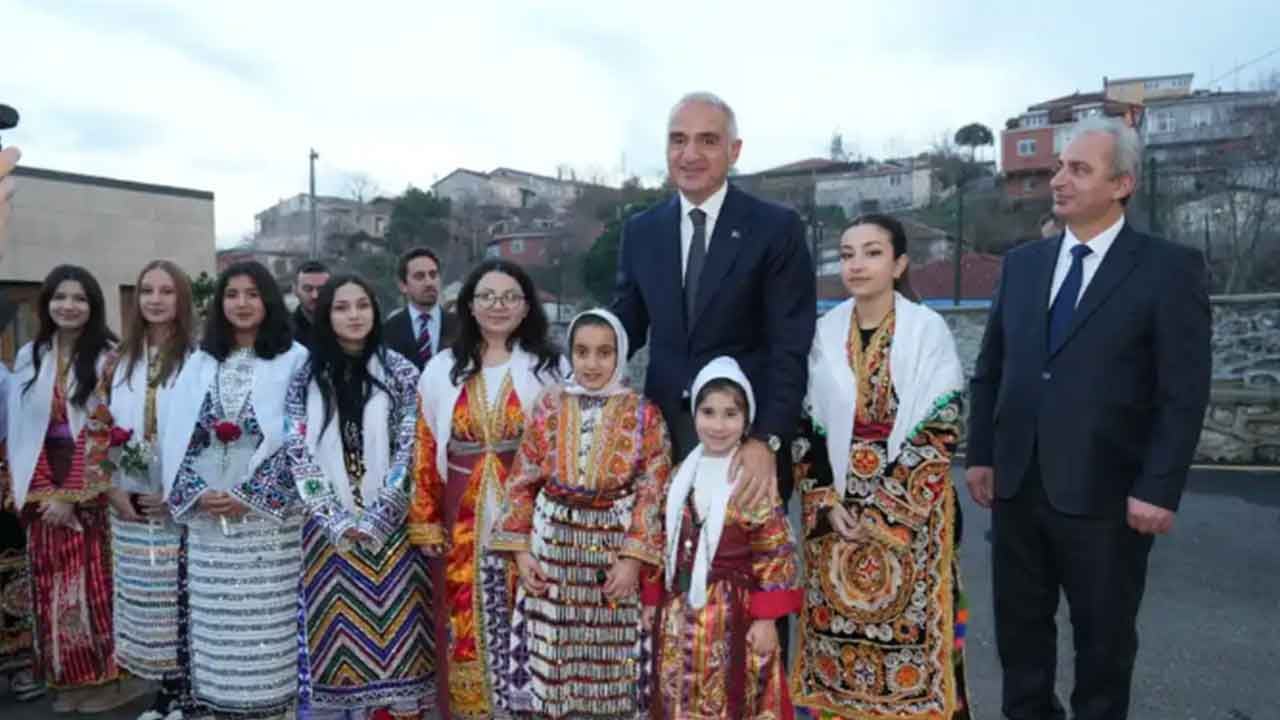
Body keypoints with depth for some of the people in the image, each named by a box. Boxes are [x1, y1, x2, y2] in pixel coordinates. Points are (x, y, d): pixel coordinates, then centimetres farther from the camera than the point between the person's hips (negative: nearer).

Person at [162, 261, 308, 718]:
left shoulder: (295, 360, -1)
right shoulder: (200, 363, 11)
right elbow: (177, 436, 9)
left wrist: (251, 496, -12)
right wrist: (197, 494, -6)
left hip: (270, 517, -3)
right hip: (207, 518, 4)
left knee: (268, 621, 0)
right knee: (215, 622, 8)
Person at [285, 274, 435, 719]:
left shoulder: (399, 372, -1)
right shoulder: (305, 378, 3)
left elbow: (409, 451, -5)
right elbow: (297, 454, -2)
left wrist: (374, 520, -11)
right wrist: (338, 521, -10)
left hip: (389, 528, -1)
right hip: (328, 530, 1)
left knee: (392, 633, 2)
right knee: (337, 638, 5)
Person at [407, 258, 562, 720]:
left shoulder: (551, 368, 0)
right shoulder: (443, 370, 6)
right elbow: (426, 452, 7)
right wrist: (425, 523, 4)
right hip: (463, 528, 2)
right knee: (466, 633, 9)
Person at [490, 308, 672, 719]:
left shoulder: (644, 415, -3)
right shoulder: (549, 407, 2)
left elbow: (653, 493, -5)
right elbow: (522, 482, 3)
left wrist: (633, 558, -12)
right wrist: (520, 550, -2)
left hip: (615, 549, -1)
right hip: (553, 545, 2)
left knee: (610, 657, 7)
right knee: (553, 654, 9)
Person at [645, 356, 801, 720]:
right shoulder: (682, 475, 4)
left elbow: (776, 556, -12)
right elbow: (665, 544, 10)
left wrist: (766, 619, -13)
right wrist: (652, 599, 10)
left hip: (732, 614, -5)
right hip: (680, 612, 5)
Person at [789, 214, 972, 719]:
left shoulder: (928, 330, -6)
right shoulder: (825, 333, 3)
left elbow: (940, 430, -9)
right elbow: (806, 426, 5)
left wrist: (881, 505, -12)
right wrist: (827, 501, -5)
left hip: (910, 511, -3)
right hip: (835, 508, 3)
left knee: (909, 625, 1)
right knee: (839, 625, 9)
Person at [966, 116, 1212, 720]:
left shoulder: (1169, 268, -5)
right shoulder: (1022, 264, 9)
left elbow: (1184, 392, -9)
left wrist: (1158, 489, -14)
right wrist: (980, 454, 5)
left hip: (1104, 493, -4)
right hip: (1017, 485, 4)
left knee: (1104, 636, 14)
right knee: (1019, 624, 16)